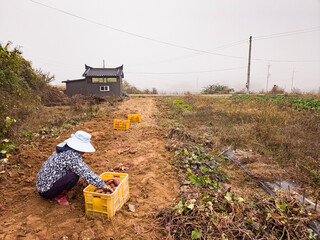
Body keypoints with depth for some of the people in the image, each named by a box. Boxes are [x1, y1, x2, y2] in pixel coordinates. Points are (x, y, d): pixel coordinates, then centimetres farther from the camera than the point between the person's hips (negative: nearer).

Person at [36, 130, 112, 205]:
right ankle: (58, 196, -3)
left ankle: (57, 194, 11)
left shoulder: (65, 149, 3)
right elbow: (86, 173, -27)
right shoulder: (71, 156, -25)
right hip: (46, 192, -9)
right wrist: (103, 185, -19)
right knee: (74, 176, -24)